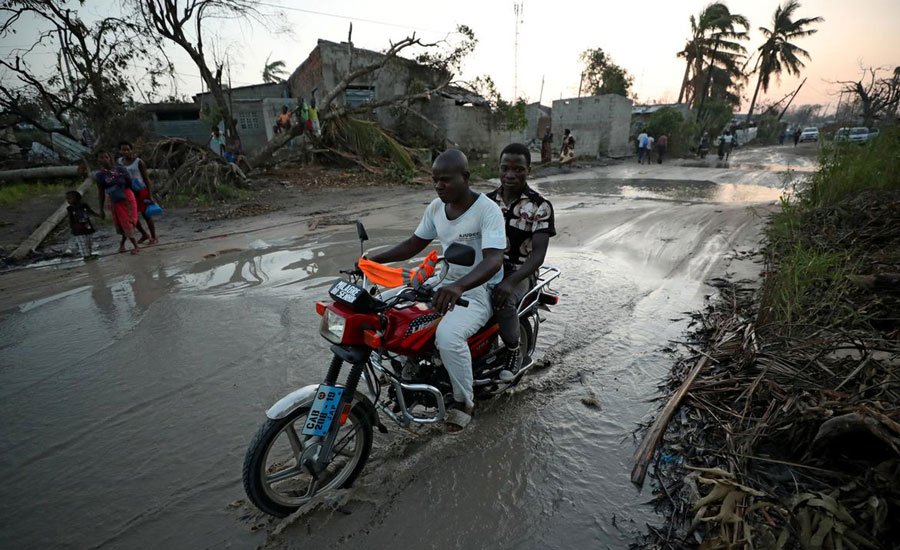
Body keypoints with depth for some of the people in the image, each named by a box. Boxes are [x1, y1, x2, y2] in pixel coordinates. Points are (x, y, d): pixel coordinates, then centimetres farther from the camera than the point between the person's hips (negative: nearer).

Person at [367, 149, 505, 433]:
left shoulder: (488, 210, -19)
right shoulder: (436, 207, 3)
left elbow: (494, 260, -32)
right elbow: (415, 244, 12)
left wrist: (459, 286, -50)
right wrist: (376, 258, -2)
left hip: (480, 288, -7)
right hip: (447, 281, 8)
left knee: (448, 335, -33)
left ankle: (464, 401, -7)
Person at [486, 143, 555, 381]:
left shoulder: (540, 207, -7)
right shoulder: (488, 200, 7)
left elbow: (538, 254, -15)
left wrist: (510, 282, -31)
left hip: (519, 273, -4)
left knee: (504, 300, -35)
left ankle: (513, 350, -6)